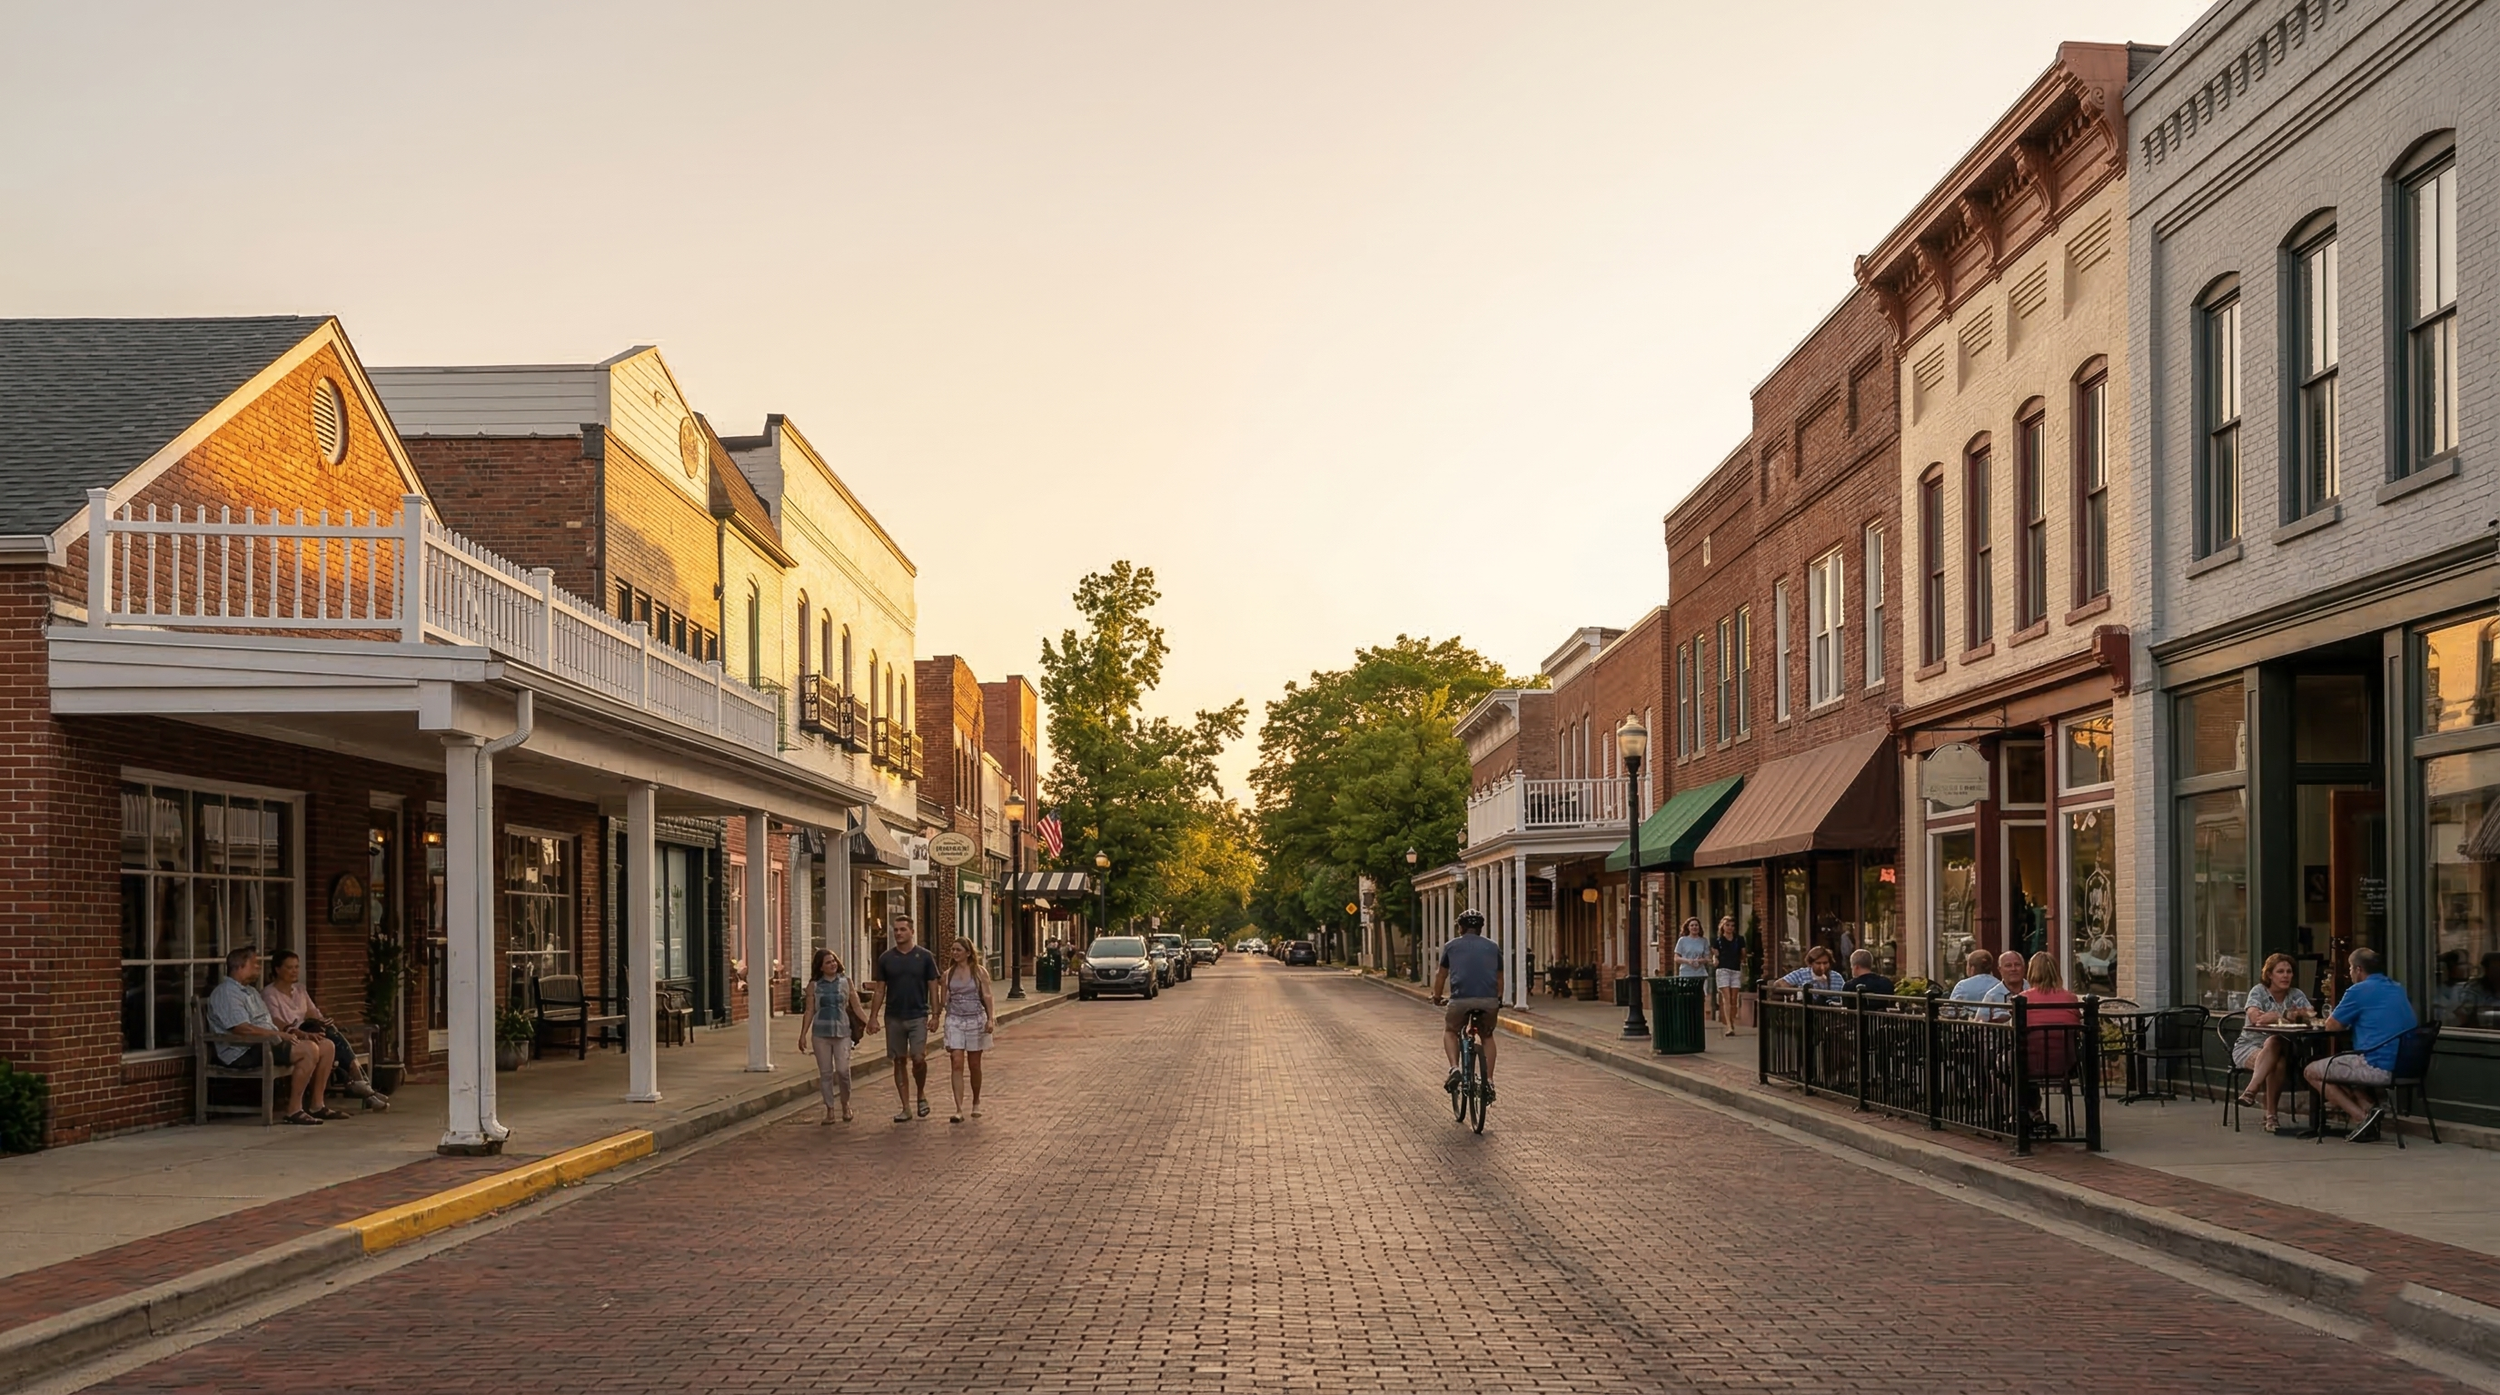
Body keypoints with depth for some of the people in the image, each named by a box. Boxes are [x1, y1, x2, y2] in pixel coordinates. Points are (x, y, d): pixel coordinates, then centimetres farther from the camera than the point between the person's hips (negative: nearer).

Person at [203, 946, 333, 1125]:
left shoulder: (251, 991, 23)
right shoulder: (226, 992, -11)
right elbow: (242, 1029, -22)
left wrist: (285, 1034, 5)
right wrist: (279, 1035, -17)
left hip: (266, 1043, 10)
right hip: (245, 1052, -10)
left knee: (325, 1047, 1)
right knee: (309, 1050, -27)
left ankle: (318, 1105, 2)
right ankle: (294, 1110, -24)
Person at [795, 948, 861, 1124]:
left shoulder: (846, 982, 5)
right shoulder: (814, 985, 5)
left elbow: (856, 1007, 4)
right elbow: (809, 1012, 7)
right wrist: (803, 1034, 2)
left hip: (842, 1032, -1)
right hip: (820, 1033, 1)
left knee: (843, 1070, -9)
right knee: (825, 1073, 3)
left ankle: (845, 1105, 14)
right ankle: (830, 1110, 12)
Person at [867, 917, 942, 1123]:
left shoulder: (925, 957, 0)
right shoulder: (886, 958, 5)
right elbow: (880, 990, 8)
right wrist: (873, 1016, 1)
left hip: (918, 1016, -2)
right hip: (893, 1017, 2)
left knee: (918, 1059, -12)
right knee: (899, 1061, 4)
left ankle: (921, 1095, 15)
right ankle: (905, 1107, 10)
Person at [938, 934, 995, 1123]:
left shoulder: (979, 971, -1)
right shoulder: (949, 974, 6)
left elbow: (986, 996, -4)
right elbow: (945, 999, 9)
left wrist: (989, 1019, -13)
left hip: (975, 1020, -1)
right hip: (954, 1021, 1)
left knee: (974, 1065, 9)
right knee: (956, 1064, -10)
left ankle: (976, 1103, 30)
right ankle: (959, 1110, -14)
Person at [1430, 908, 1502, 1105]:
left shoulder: (1452, 946, 14)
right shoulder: (1493, 947, 18)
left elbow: (1441, 975, 22)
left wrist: (1437, 997, 39)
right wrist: (1499, 1000, 41)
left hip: (1461, 999, -2)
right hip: (1489, 1001, 2)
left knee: (1450, 1031, 24)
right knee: (1487, 1037, 26)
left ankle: (1454, 1068, 1)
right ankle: (1489, 1081, 13)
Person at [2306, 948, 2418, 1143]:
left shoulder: (2359, 991, -7)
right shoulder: (2398, 989, 17)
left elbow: (2332, 1024, 1)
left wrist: (2331, 1015, 21)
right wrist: (2355, 1019, 32)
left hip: (2378, 1067, -9)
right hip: (2404, 1066, 9)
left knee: (2313, 1072, 7)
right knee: (2338, 1068, 30)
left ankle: (2363, 1115, -7)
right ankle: (2370, 1108, 4)